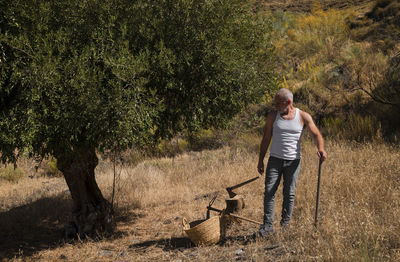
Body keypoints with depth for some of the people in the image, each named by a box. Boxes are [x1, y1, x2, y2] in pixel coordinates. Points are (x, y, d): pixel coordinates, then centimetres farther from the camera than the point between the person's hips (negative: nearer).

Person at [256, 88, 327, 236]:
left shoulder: (303, 117, -1)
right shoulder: (272, 117, 2)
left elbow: (316, 135, -3)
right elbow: (266, 139, 7)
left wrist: (321, 148, -24)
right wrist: (260, 160, 6)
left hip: (293, 161, 0)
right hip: (275, 159, 1)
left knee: (289, 194, 3)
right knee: (269, 192, -7)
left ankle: (285, 224, 15)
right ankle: (268, 225, -3)